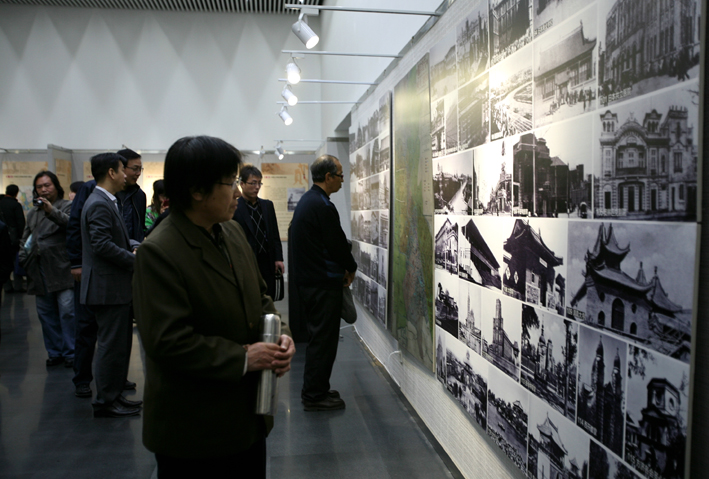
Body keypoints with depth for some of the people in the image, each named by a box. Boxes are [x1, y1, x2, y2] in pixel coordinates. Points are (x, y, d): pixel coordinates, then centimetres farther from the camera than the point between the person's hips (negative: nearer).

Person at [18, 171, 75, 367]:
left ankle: (70, 352, 1)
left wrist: (52, 211, -33)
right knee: (46, 314, 9)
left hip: (62, 269, -6)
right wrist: (24, 257, 9)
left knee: (67, 312, -8)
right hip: (40, 272, 6)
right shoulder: (32, 213, 22)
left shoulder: (67, 206, 2)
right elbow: (25, 239, 25)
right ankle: (54, 352, 19)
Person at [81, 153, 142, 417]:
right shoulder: (99, 204, -18)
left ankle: (114, 394, 28)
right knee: (112, 344, -1)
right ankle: (105, 402, 11)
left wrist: (134, 246, 1)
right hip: (108, 287, -11)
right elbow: (103, 245, -25)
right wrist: (135, 259, -16)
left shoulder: (106, 202, 15)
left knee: (121, 343, 17)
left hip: (115, 286, 11)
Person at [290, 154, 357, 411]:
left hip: (308, 280, 10)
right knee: (323, 339, 0)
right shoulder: (322, 206, -19)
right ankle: (315, 396, 10)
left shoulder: (306, 201, 13)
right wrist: (351, 268, 2)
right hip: (323, 283, -10)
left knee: (317, 337, 18)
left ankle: (314, 390, 29)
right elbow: (337, 244, -17)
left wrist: (343, 268, 13)